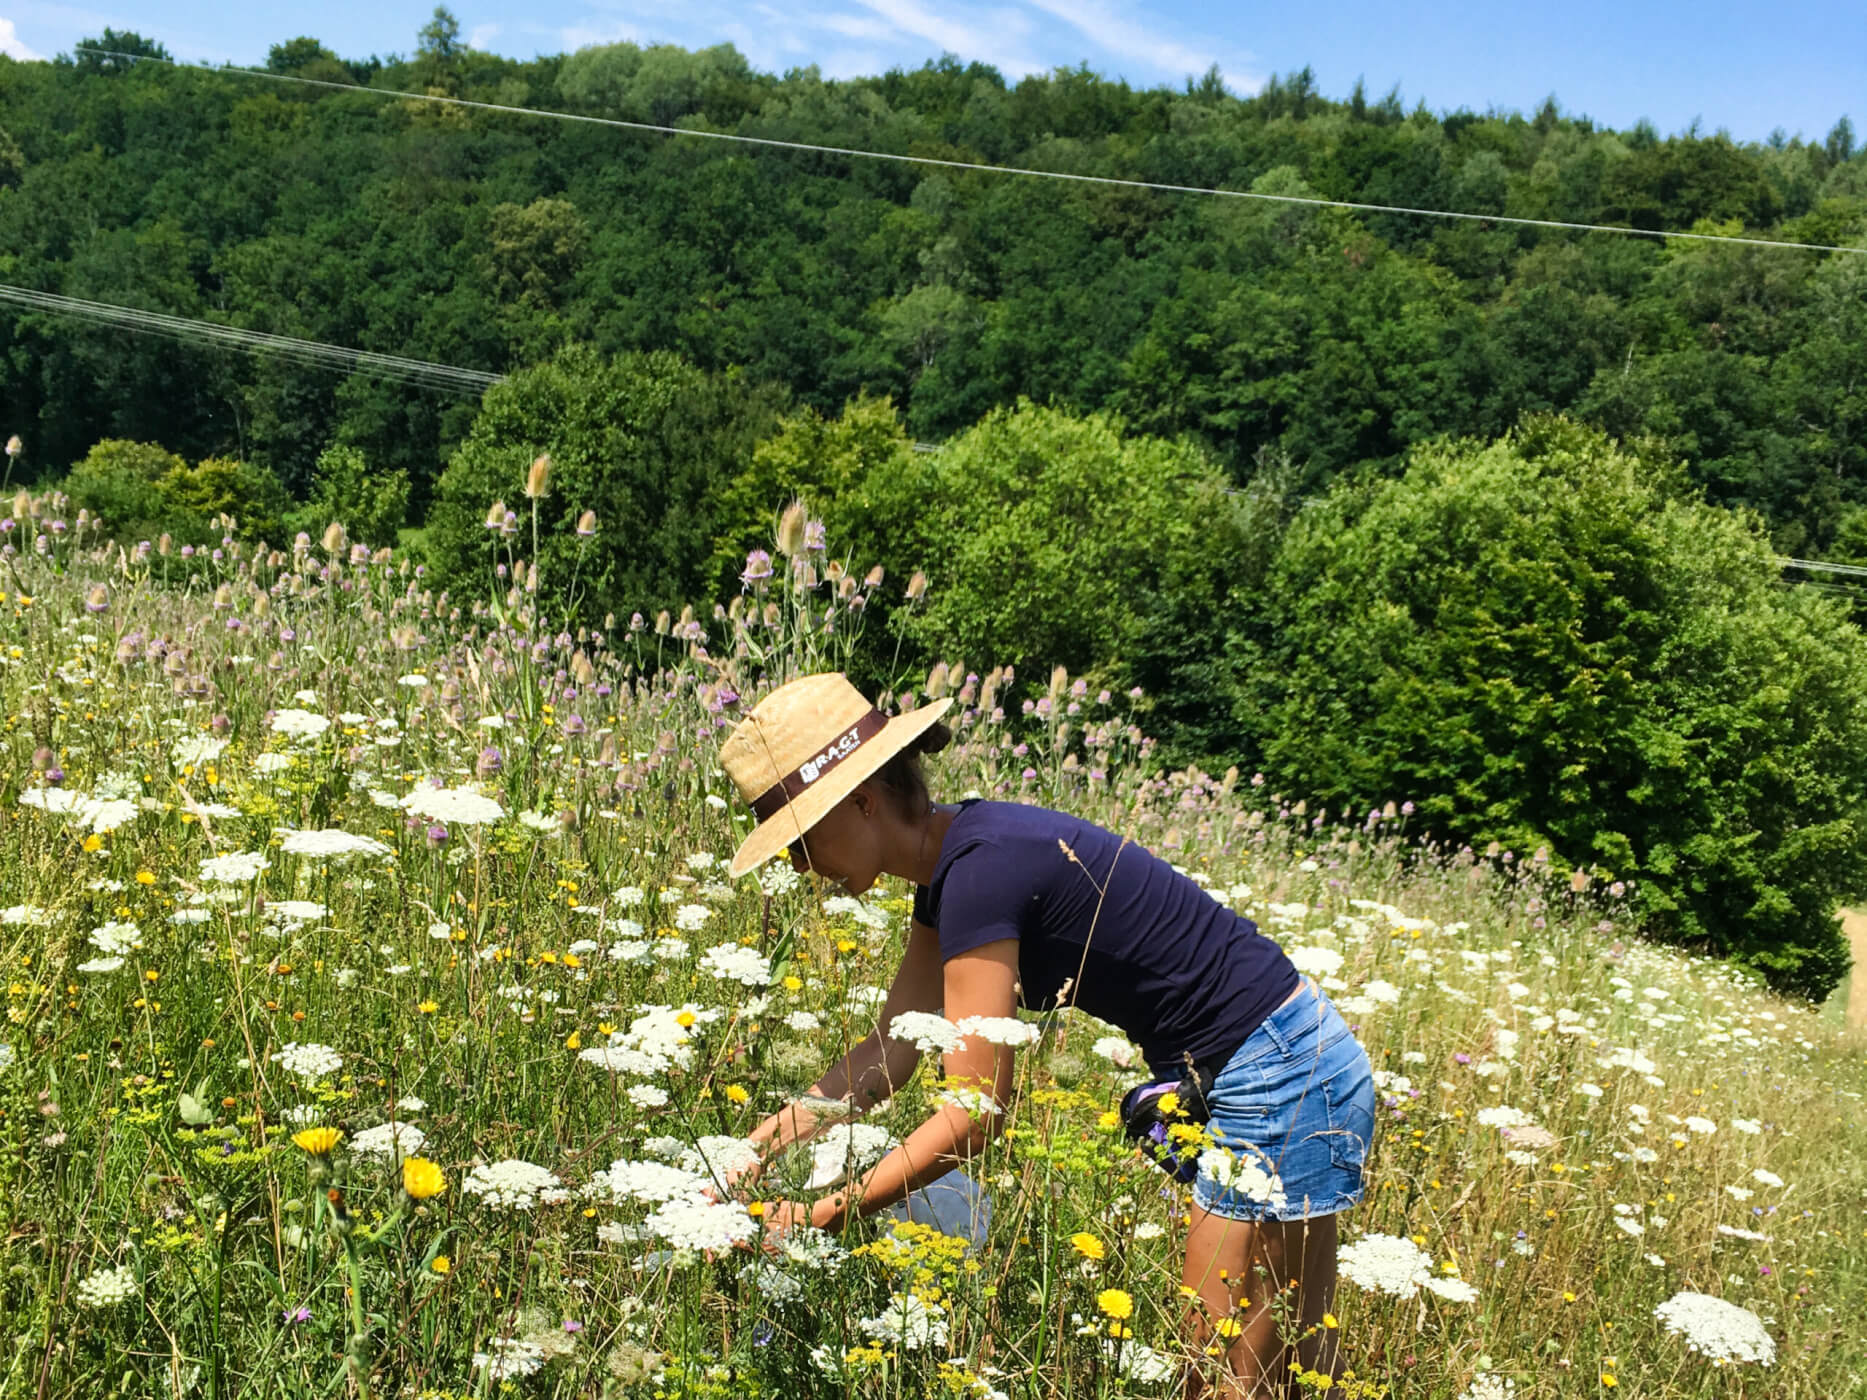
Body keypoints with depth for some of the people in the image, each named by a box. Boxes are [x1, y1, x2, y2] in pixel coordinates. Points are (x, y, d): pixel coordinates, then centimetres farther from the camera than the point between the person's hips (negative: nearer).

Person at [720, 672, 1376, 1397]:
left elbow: (971, 1117, -23)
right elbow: (891, 1048, 8)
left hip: (1283, 1079, -10)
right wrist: (760, 1144, -2)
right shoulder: (950, 863, 5)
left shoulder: (981, 871, -24)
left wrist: (817, 1218, -17)